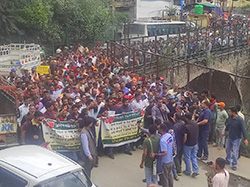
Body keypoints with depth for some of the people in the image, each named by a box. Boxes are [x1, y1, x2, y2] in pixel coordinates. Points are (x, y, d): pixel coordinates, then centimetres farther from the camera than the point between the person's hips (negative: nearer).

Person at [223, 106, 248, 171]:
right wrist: (225, 131, 24)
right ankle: (228, 161, 40)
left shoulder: (240, 119, -24)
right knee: (228, 149, 20)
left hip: (236, 139, -6)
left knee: (235, 152, 1)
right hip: (229, 137, 6)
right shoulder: (230, 117, -7)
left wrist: (245, 139, -21)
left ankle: (234, 165, 16)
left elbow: (243, 129, -21)